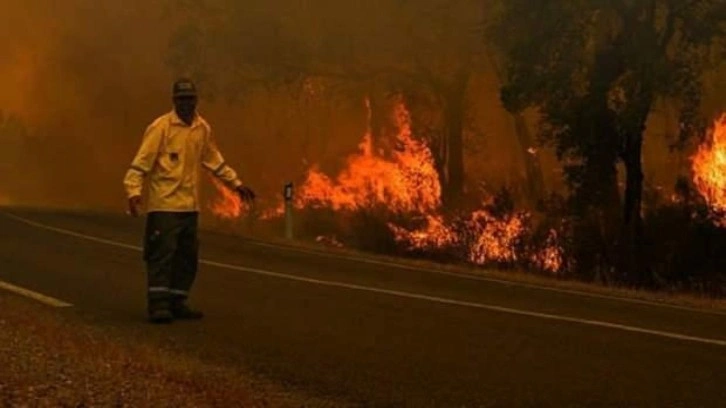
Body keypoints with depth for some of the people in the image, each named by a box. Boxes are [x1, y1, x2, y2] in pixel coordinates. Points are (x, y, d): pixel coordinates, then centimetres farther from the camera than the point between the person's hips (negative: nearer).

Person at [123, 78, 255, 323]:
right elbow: (141, 162, -14)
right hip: (164, 204, -7)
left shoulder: (203, 129, 9)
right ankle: (158, 305, -5)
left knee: (188, 257, 10)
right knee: (162, 254, -8)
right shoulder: (161, 127, -9)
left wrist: (236, 184, 25)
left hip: (190, 205, 7)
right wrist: (134, 191, -25)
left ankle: (177, 303, 19)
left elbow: (215, 161, 23)